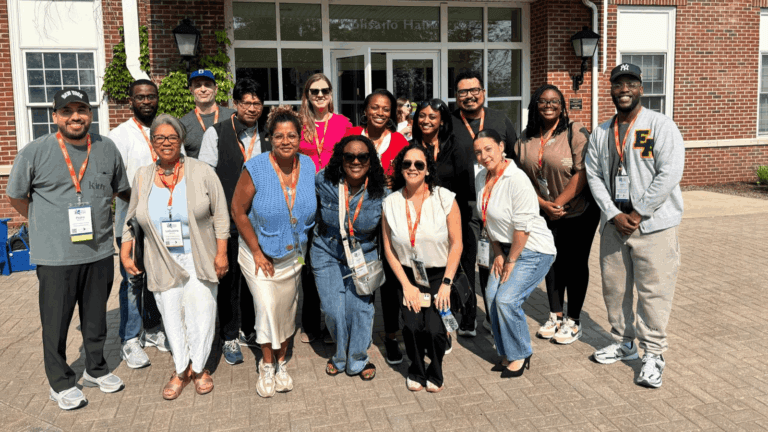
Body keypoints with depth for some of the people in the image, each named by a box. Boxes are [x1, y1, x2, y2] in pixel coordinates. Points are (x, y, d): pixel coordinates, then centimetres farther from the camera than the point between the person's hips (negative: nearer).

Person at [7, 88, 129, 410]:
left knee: (96, 319, 17)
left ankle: (96, 370, 36)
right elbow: (15, 196, 6)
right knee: (56, 323, 8)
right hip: (56, 257, -3)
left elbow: (122, 189, 19)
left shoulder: (107, 148, 4)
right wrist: (48, 224, 6)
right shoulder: (34, 152, -6)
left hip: (100, 252, 3)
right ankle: (60, 383, 27)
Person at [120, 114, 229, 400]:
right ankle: (180, 370, 21)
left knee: (201, 312, 0)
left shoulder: (202, 172, -3)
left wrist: (221, 253, -6)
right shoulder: (143, 177, 6)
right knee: (171, 315, 5)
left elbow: (220, 214, -2)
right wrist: (125, 253, 11)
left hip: (199, 259, -2)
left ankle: (198, 368, 20)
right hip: (163, 263, 2)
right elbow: (131, 218, 16)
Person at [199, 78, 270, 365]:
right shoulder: (217, 133, -2)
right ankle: (230, 338, 16)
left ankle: (248, 330, 29)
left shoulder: (266, 136, 10)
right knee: (229, 278, 3)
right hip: (228, 219, -4)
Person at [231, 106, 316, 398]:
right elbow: (238, 211, -12)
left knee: (287, 308, 12)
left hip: (293, 254, 3)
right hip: (259, 252, -3)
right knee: (266, 306, -8)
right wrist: (257, 251, -11)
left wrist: (304, 243, 3)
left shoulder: (309, 167, -8)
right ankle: (267, 366, 14)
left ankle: (281, 362, 31)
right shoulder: (256, 169, -19)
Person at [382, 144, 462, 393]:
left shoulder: (445, 199, -10)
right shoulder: (391, 203, -5)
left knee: (434, 329, -17)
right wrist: (406, 285, -6)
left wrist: (446, 284, -12)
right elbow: (389, 249, 1)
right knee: (412, 325, -17)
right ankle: (416, 371, 17)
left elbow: (456, 244, -7)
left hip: (440, 274, -1)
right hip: (409, 276, 1)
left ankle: (435, 374, 17)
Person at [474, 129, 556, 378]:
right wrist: (498, 254, 5)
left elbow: (523, 226, -21)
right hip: (506, 248, 7)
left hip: (533, 250, -7)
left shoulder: (516, 179, -21)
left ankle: (521, 355, 8)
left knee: (507, 299, -15)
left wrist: (511, 261, -14)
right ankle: (507, 354, 15)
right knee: (492, 296, -3)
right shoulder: (481, 179, 4)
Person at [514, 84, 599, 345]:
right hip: (544, 214, 5)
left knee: (575, 264, 3)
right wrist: (544, 204, -9)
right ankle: (555, 316, 27)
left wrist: (559, 203, -18)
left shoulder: (576, 132, -12)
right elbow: (522, 177, 2)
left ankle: (573, 322, 16)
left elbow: (583, 173, -17)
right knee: (552, 263, 13)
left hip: (578, 213, -5)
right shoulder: (525, 139, 3)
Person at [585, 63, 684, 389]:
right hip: (613, 223, 5)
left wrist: (637, 213, -14)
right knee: (614, 288, 12)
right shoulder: (601, 133, 11)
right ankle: (624, 342, 30)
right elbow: (594, 176, 5)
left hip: (653, 224, -5)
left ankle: (653, 354, 13)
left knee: (653, 290, -2)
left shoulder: (661, 126, -4)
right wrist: (614, 215, -8)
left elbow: (669, 174, -13)